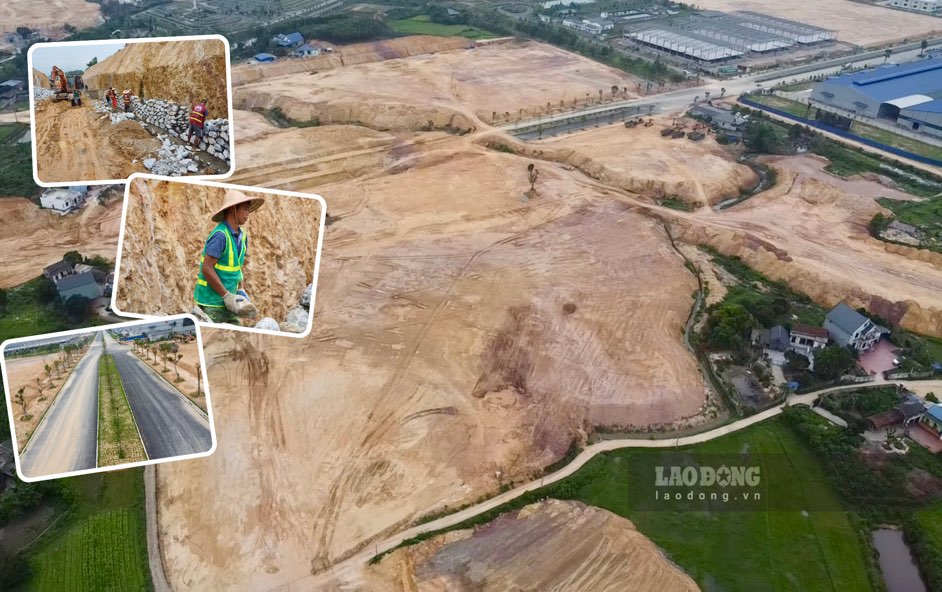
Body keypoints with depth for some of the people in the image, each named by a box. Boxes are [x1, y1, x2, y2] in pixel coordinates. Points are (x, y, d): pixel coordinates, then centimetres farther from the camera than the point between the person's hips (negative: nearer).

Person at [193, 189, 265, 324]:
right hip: (211, 300, -8)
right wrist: (226, 296, -18)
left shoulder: (243, 236, 7)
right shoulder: (220, 235, -18)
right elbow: (207, 268, -21)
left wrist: (241, 290, 6)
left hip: (228, 298, 8)